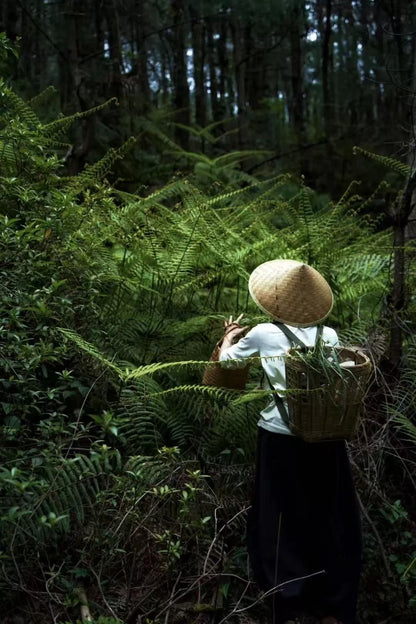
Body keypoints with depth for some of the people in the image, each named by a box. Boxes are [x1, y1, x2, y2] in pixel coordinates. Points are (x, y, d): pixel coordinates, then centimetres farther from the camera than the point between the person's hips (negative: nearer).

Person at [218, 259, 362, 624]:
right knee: (330, 519, 14)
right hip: (326, 436, 3)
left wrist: (229, 338, 33)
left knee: (284, 521, 11)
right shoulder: (330, 335, 1)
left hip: (281, 437, -2)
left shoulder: (262, 334, -5)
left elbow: (227, 361, 12)